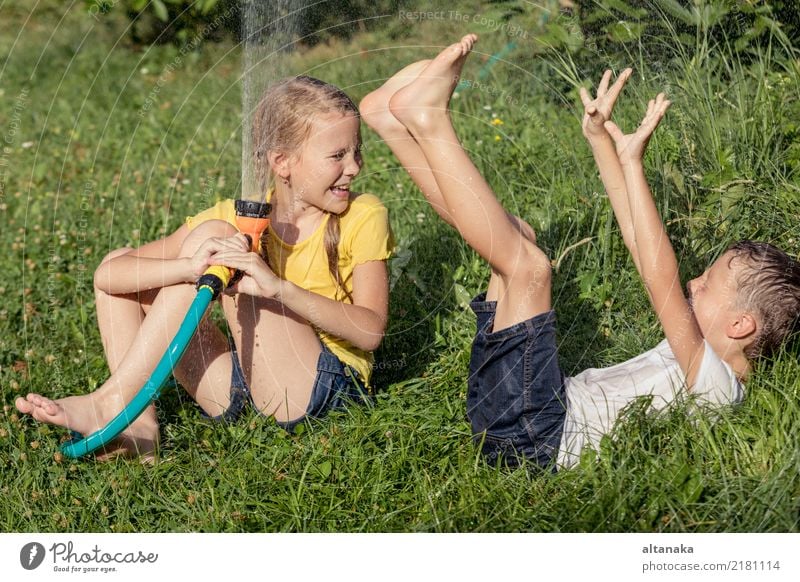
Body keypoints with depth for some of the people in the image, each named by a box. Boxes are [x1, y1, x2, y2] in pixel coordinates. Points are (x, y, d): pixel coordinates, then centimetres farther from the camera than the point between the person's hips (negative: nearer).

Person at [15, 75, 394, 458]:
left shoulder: (363, 217, -4)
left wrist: (278, 286, -33)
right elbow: (109, 274, -9)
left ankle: (111, 401, -21)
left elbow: (370, 331, -19)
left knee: (212, 236, -19)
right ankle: (137, 421, -17)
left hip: (326, 387, -5)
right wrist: (190, 267, -31)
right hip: (243, 384, 5)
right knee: (120, 261, 1)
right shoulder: (240, 218, 2)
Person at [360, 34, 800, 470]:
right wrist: (602, 142, 12)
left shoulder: (714, 381, -14)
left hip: (532, 441, -9)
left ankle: (429, 118, -14)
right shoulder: (699, 357, 14)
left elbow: (660, 279, -27)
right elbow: (641, 248, 15)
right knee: (516, 238, 10)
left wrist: (632, 164, -23)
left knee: (526, 264, -23)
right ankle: (394, 119, 0)